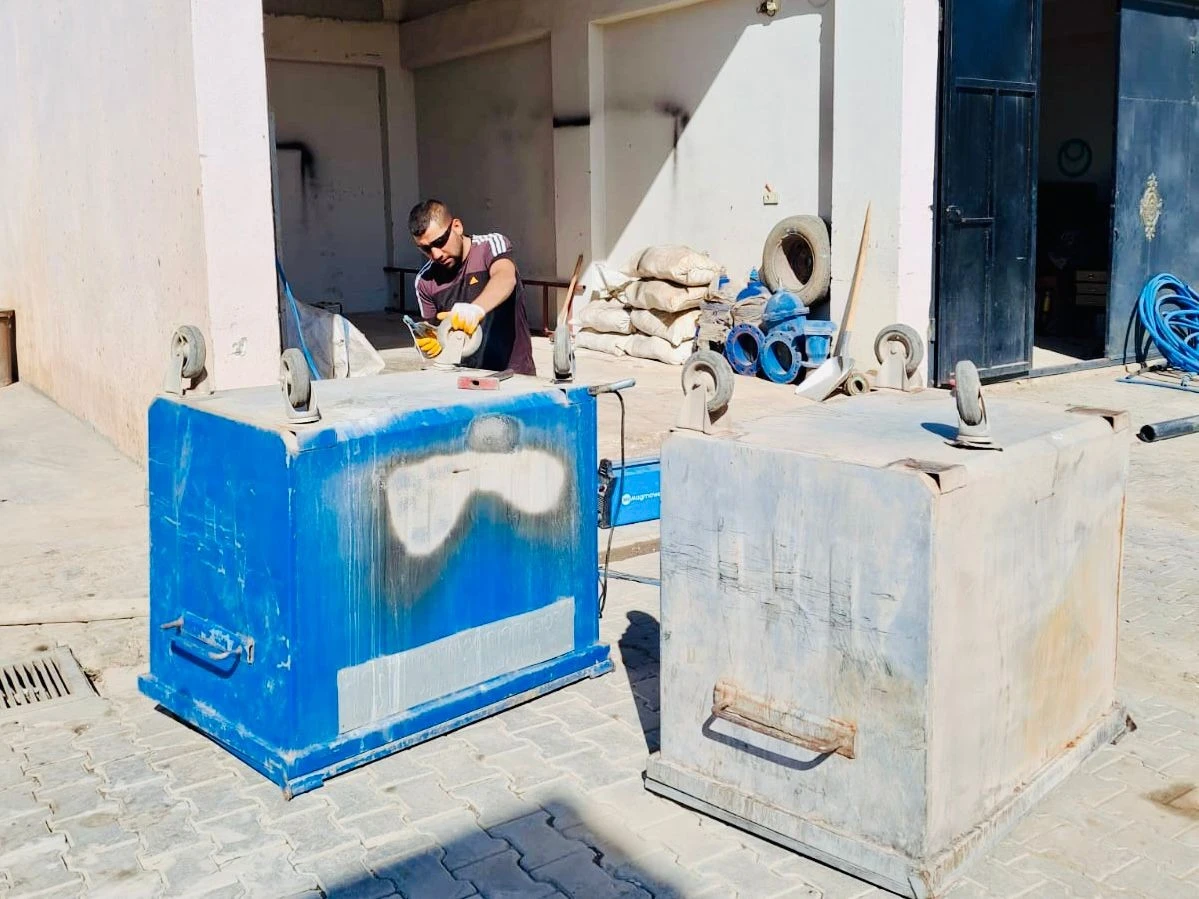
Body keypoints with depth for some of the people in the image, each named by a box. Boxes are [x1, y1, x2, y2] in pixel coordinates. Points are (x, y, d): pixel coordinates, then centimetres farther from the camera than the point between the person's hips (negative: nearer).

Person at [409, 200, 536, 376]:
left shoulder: (491, 245, -4)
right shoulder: (425, 281, 6)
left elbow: (505, 277, -25)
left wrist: (477, 308, -44)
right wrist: (429, 345, -10)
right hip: (466, 376, 6)